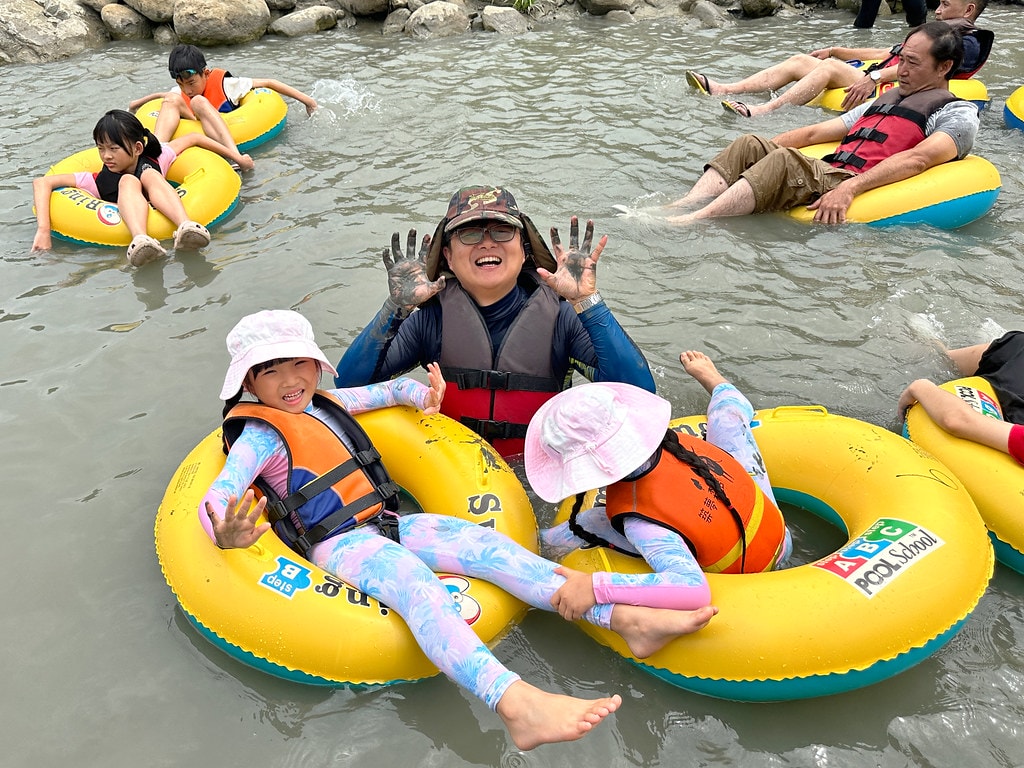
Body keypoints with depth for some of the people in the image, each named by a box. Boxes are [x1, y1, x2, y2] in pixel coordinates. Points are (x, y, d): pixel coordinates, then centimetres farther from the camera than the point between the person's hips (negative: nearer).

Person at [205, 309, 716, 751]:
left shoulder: (325, 403, 17)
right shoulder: (260, 436, -4)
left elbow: (389, 390, 31)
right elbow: (214, 500, -19)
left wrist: (422, 395, 10)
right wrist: (228, 535, -41)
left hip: (384, 525, 7)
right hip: (337, 546, -7)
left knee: (484, 542, -14)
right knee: (415, 580, -36)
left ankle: (626, 618, -25)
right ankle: (515, 704, -60)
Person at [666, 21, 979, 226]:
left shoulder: (959, 114, 8)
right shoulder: (884, 100, 32)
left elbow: (918, 159, -13)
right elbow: (815, 133, 26)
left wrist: (849, 187, -29)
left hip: (861, 191, -7)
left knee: (785, 161, -32)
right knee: (750, 145, -11)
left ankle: (692, 222, -43)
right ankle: (680, 208, -29)